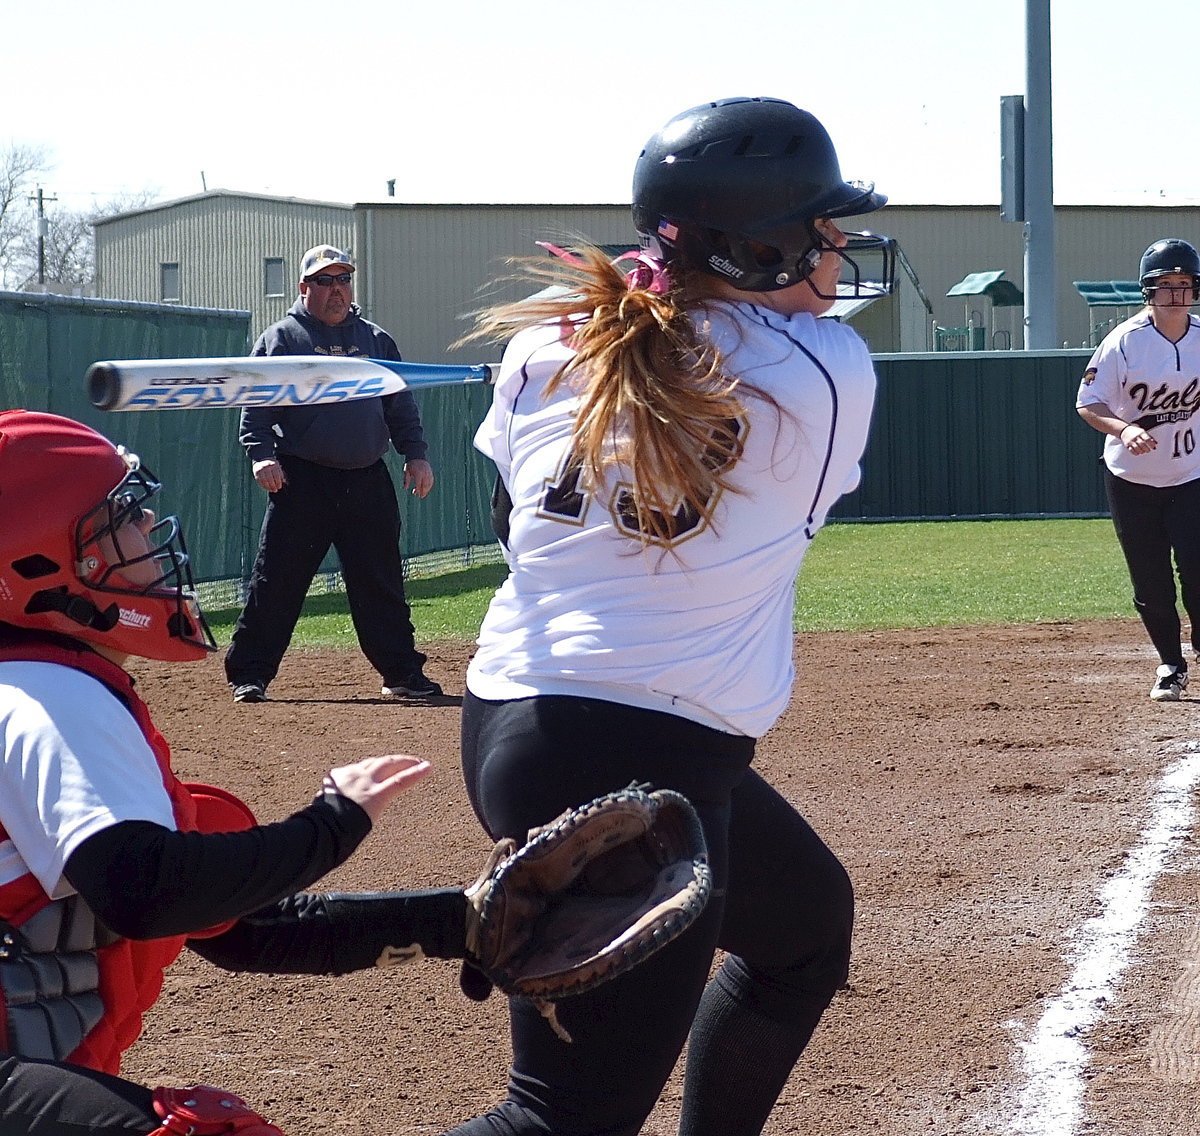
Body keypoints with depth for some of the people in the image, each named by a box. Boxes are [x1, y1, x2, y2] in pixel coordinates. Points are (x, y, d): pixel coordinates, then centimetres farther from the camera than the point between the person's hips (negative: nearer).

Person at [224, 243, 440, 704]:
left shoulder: (376, 340, 16)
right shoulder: (280, 339, 3)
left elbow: (401, 403, 17)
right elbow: (256, 406, -4)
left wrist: (415, 454, 6)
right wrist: (261, 454, -18)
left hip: (368, 481, 4)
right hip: (302, 480, -4)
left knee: (382, 583, 8)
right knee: (276, 581, -5)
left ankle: (402, 672, 16)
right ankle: (248, 675, 1)